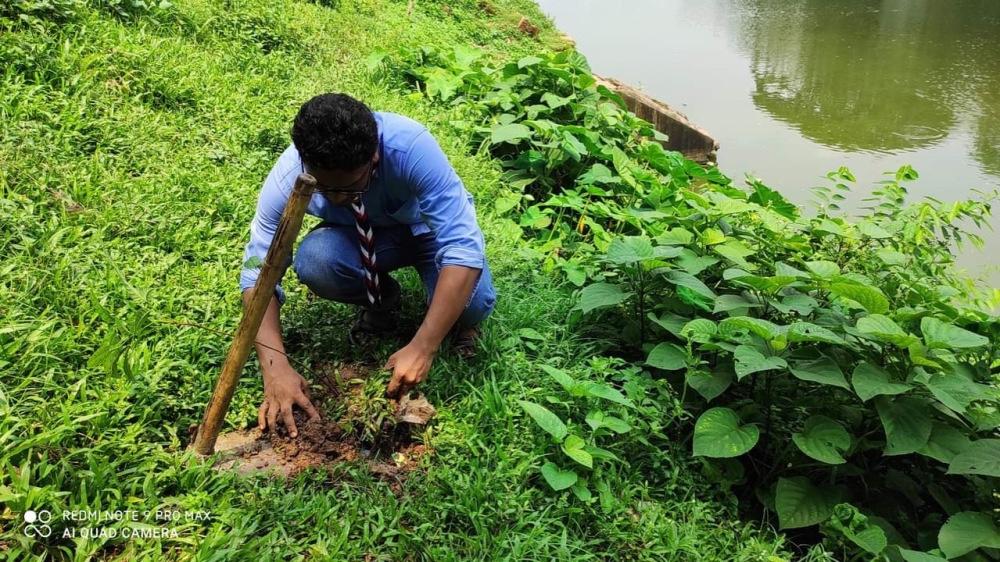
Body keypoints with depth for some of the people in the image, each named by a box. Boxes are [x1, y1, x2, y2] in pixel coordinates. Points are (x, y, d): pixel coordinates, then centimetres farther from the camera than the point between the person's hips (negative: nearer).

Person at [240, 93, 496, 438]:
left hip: (432, 228, -2)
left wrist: (423, 348, -46)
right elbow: (258, 273, -23)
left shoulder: (410, 147, -38)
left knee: (472, 304, -32)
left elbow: (463, 250, -40)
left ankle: (458, 319, 7)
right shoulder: (288, 176, -28)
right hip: (363, 237, 3)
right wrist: (276, 368, -36)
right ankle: (382, 302, 3)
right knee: (312, 260, -30)